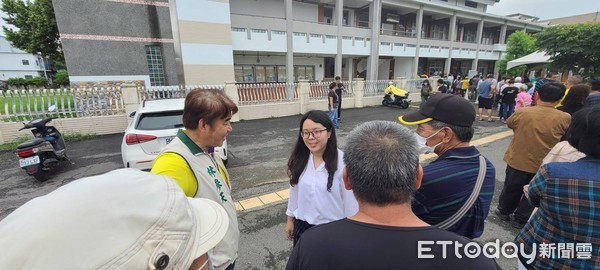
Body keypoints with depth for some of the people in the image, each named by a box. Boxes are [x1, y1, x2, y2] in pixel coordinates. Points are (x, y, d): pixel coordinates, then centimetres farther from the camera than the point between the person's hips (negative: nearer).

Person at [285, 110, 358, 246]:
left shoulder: (342, 161, -22)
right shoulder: (299, 159, -7)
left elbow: (350, 200, -14)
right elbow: (294, 191, 4)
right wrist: (290, 219, 11)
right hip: (303, 225, 4)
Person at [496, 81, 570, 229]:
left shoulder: (522, 112, -15)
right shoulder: (565, 118, -14)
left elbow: (509, 124, 5)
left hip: (517, 160, 0)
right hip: (542, 165, 0)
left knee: (512, 189, 19)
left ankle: (504, 211, 36)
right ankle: (520, 219, 28)